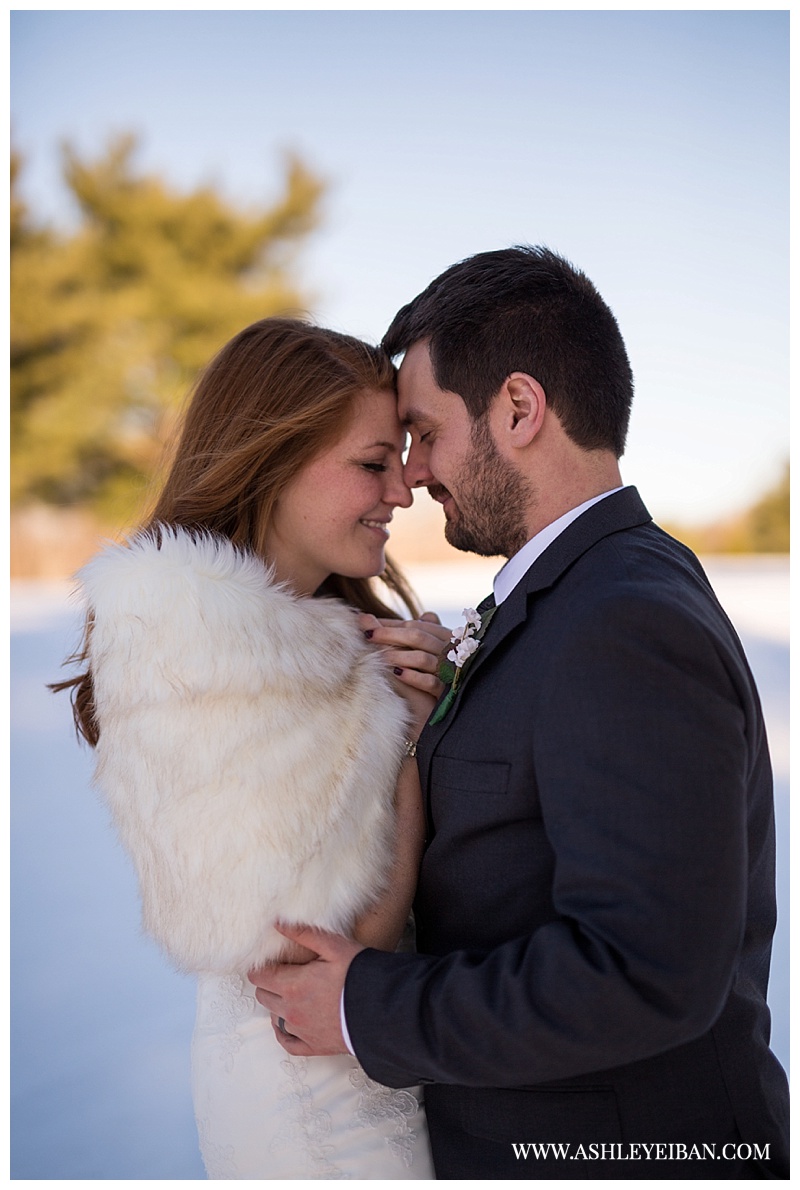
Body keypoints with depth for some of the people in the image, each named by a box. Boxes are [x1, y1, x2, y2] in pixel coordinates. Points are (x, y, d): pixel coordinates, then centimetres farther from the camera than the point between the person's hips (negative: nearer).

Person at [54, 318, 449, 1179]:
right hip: (319, 1095, -9)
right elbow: (314, 956, -24)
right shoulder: (197, 643, -23)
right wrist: (418, 730, -16)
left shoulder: (325, 626, 6)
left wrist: (421, 707, -9)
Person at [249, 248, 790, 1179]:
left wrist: (369, 1007, -21)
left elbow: (646, 972, -30)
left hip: (620, 1149, -8)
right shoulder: (583, 598, 7)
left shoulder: (631, 630, -25)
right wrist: (441, 701, -3)